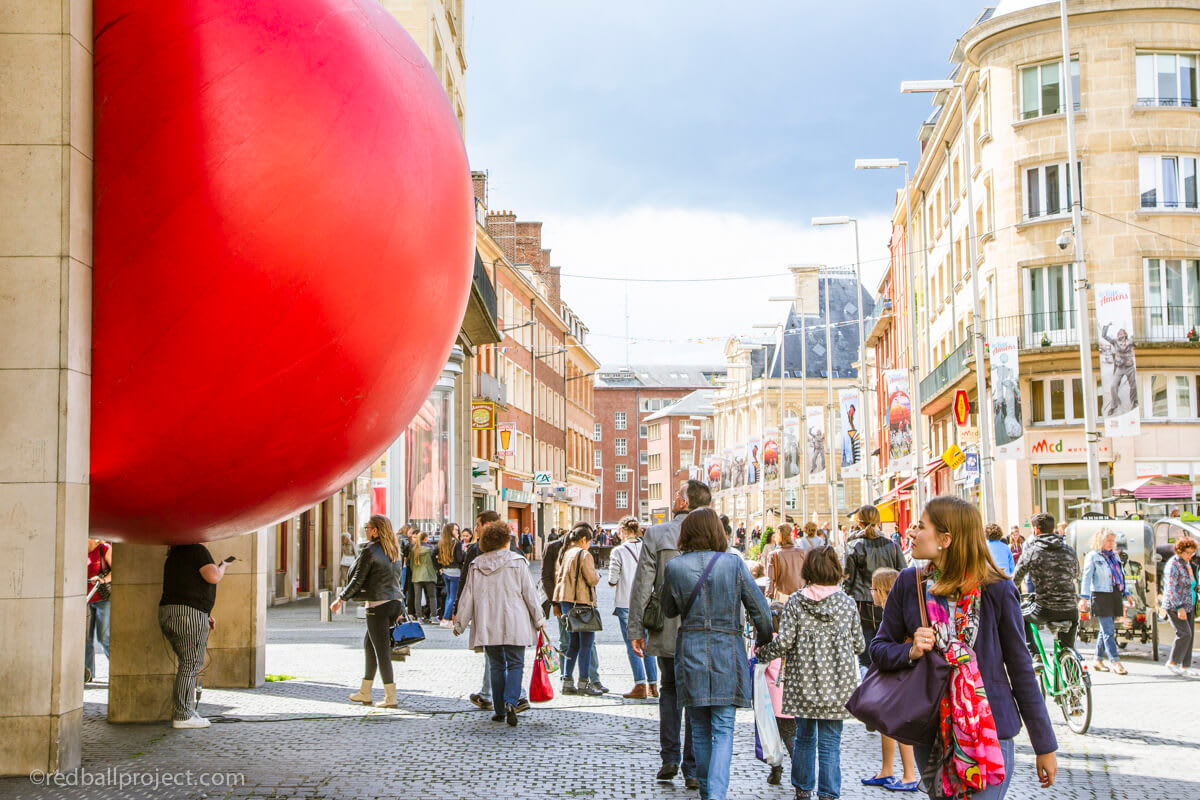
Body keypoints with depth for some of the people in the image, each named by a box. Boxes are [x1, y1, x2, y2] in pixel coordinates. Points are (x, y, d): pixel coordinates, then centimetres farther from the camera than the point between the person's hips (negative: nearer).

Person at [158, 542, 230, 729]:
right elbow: (212, 577, -16)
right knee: (191, 664, -5)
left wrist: (205, 615, 27)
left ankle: (184, 710, 17)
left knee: (186, 663, 16)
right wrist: (223, 567, 6)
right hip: (190, 615, -9)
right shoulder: (197, 551, -5)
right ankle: (183, 715, -5)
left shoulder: (173, 557, 23)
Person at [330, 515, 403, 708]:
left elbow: (357, 580, -9)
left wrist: (340, 600, 2)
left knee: (381, 650, -3)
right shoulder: (395, 551, 12)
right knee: (369, 644, 19)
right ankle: (365, 692, 24)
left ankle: (390, 697, -4)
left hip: (378, 605, -8)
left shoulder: (370, 551, -11)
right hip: (395, 603, 8)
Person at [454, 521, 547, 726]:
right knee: (515, 664, 2)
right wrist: (539, 619, 9)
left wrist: (460, 623, 15)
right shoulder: (517, 562, -3)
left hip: (487, 625, 3)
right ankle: (511, 702, -18)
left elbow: (468, 595, 7)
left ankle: (499, 710, 11)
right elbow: (529, 593, -1)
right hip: (514, 624, -3)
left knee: (496, 666, 12)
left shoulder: (477, 565, 5)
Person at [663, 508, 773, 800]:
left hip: (691, 652, 2)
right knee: (723, 729, 0)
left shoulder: (674, 567, -3)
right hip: (727, 652, -1)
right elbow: (759, 608, -2)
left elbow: (669, 611, 11)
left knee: (700, 729, 14)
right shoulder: (733, 564, -6)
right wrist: (764, 639, 15)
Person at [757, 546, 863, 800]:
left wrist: (762, 652, 9)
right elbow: (859, 645, 4)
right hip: (836, 685, -1)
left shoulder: (795, 602, -5)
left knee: (804, 737, 16)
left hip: (803, 683, 1)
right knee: (830, 742, 3)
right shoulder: (848, 603, -2)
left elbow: (783, 643, -9)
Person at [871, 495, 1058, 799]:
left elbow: (1020, 667, -1)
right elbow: (878, 648, 9)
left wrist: (1044, 746, 3)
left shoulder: (997, 591, -7)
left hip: (989, 735, -3)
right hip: (930, 737, 3)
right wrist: (910, 652, -15)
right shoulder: (909, 584, 1)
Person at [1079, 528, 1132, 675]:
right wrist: (1084, 598, -15)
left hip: (1115, 596, 7)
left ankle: (1098, 660, 17)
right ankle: (1115, 662, -12)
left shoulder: (1115, 556, 18)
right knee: (1108, 631, -9)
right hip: (1100, 596, -7)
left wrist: (1126, 594, 18)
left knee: (1106, 631, 10)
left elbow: (1121, 576, 25)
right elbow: (1086, 578, -8)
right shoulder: (1092, 557, -4)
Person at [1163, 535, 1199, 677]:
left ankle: (1185, 666, 9)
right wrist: (1179, 608, -22)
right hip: (1175, 605, -9)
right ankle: (1172, 663, -2)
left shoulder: (1188, 563, 12)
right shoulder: (1174, 564, -15)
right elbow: (1171, 588, -19)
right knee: (1184, 633, -14)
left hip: (1189, 604, 9)